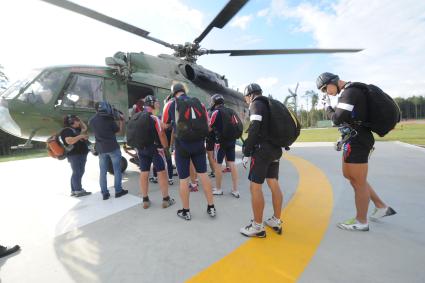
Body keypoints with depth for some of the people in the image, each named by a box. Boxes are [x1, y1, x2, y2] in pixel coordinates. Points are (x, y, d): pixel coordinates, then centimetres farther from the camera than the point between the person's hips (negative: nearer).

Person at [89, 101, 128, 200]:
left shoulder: (91, 120, 4)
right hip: (113, 147, -4)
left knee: (103, 172, 10)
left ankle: (104, 193, 15)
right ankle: (118, 191, 10)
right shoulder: (109, 119, -10)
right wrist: (121, 120, 13)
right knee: (117, 170, 5)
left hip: (101, 149, 5)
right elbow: (119, 130, 0)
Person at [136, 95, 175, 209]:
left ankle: (145, 200, 21)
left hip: (141, 149, 7)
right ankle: (166, 199, 11)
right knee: (162, 173, 3)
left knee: (144, 174, 10)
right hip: (155, 149, -6)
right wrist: (166, 146, -4)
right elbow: (161, 134, -17)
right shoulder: (154, 118, -14)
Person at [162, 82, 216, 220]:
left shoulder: (171, 104, 0)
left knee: (183, 179, 8)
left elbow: (164, 125, 12)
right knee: (203, 174, 13)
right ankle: (211, 207, 22)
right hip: (198, 144, 3)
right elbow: (207, 125, 12)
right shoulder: (199, 103, 7)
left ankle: (186, 211, 23)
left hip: (182, 146, -2)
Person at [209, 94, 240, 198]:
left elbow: (209, 128, -1)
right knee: (232, 164, 8)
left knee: (217, 165, 5)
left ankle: (218, 189, 15)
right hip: (231, 140, 7)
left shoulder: (216, 112, -7)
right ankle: (235, 190, 13)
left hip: (221, 141, -7)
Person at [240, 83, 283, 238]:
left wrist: (246, 152, -15)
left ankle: (258, 227, 4)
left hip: (262, 150, -9)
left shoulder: (256, 104, -6)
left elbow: (254, 129, -17)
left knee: (255, 186, -4)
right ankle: (276, 221, 24)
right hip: (275, 149, 9)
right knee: (274, 184, 13)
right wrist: (275, 147, 19)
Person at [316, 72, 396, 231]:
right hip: (354, 140, 10)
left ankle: (361, 222, 19)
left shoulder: (350, 92, -16)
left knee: (359, 182, 2)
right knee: (349, 175, 20)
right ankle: (381, 207, 31)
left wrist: (327, 107, -6)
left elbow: (337, 119, -23)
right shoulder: (350, 91, 15)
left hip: (357, 141, -10)